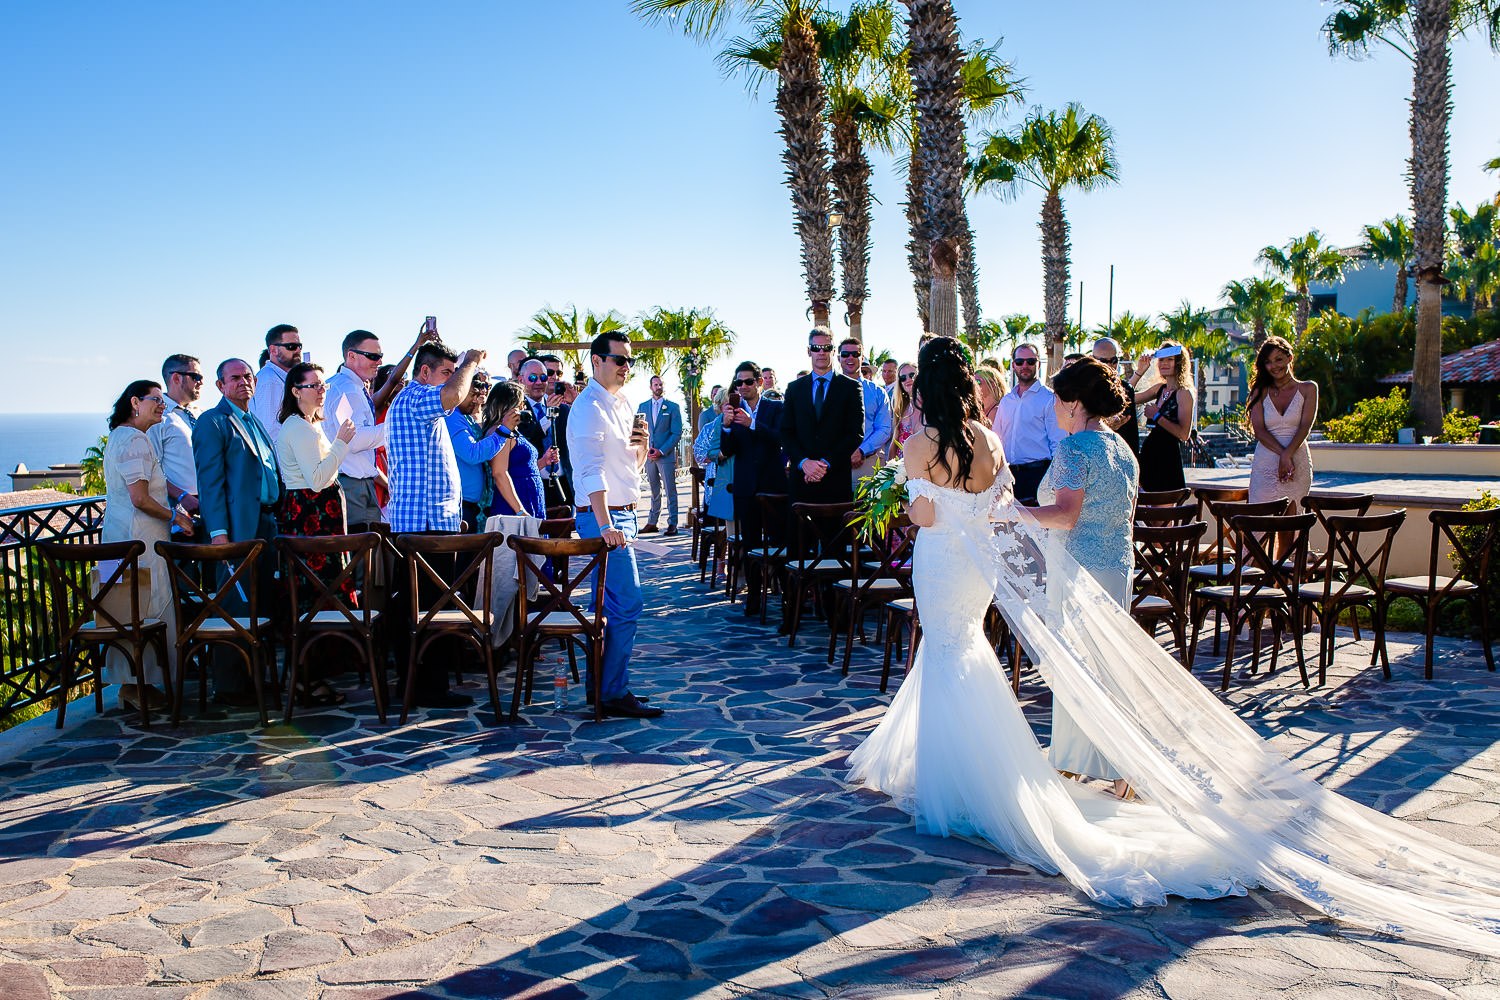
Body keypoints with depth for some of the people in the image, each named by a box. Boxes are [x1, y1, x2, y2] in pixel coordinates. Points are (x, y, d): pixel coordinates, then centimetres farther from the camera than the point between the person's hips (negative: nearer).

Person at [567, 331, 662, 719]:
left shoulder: (622, 405, 17)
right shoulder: (590, 406, -12)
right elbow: (592, 471, -22)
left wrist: (642, 445, 1)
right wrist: (606, 526, -29)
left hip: (623, 514, 9)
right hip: (603, 516, -9)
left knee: (608, 603, 14)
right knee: (627, 604, -11)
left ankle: (598, 681, 23)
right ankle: (613, 694, -5)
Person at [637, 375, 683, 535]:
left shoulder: (673, 407, 2)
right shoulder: (643, 406, 12)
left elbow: (677, 433, -3)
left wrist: (661, 451, -11)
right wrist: (645, 450, -3)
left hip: (666, 455, -3)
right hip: (649, 455, 3)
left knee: (670, 490, -3)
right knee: (654, 491, 9)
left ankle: (672, 524, 0)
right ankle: (652, 523, 13)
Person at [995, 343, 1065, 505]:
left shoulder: (1049, 399, -1)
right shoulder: (1006, 401, 16)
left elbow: (1059, 445, -6)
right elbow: (997, 441, 23)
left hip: (1037, 473, -5)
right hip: (1007, 475, 5)